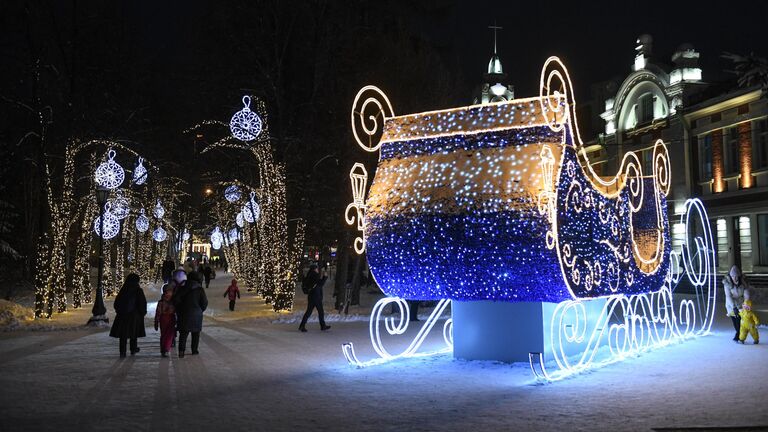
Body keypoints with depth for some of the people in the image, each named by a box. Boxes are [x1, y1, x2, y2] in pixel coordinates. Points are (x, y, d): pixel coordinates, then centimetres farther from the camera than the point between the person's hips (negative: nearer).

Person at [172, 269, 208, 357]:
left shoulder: (183, 288, 0)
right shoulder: (200, 289, -3)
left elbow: (176, 300, -3)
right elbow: (204, 302, -3)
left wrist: (179, 311, 8)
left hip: (184, 314, 1)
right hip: (196, 314, -1)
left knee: (183, 333, 2)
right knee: (196, 333, 13)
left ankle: (181, 350, -15)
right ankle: (194, 350, 15)